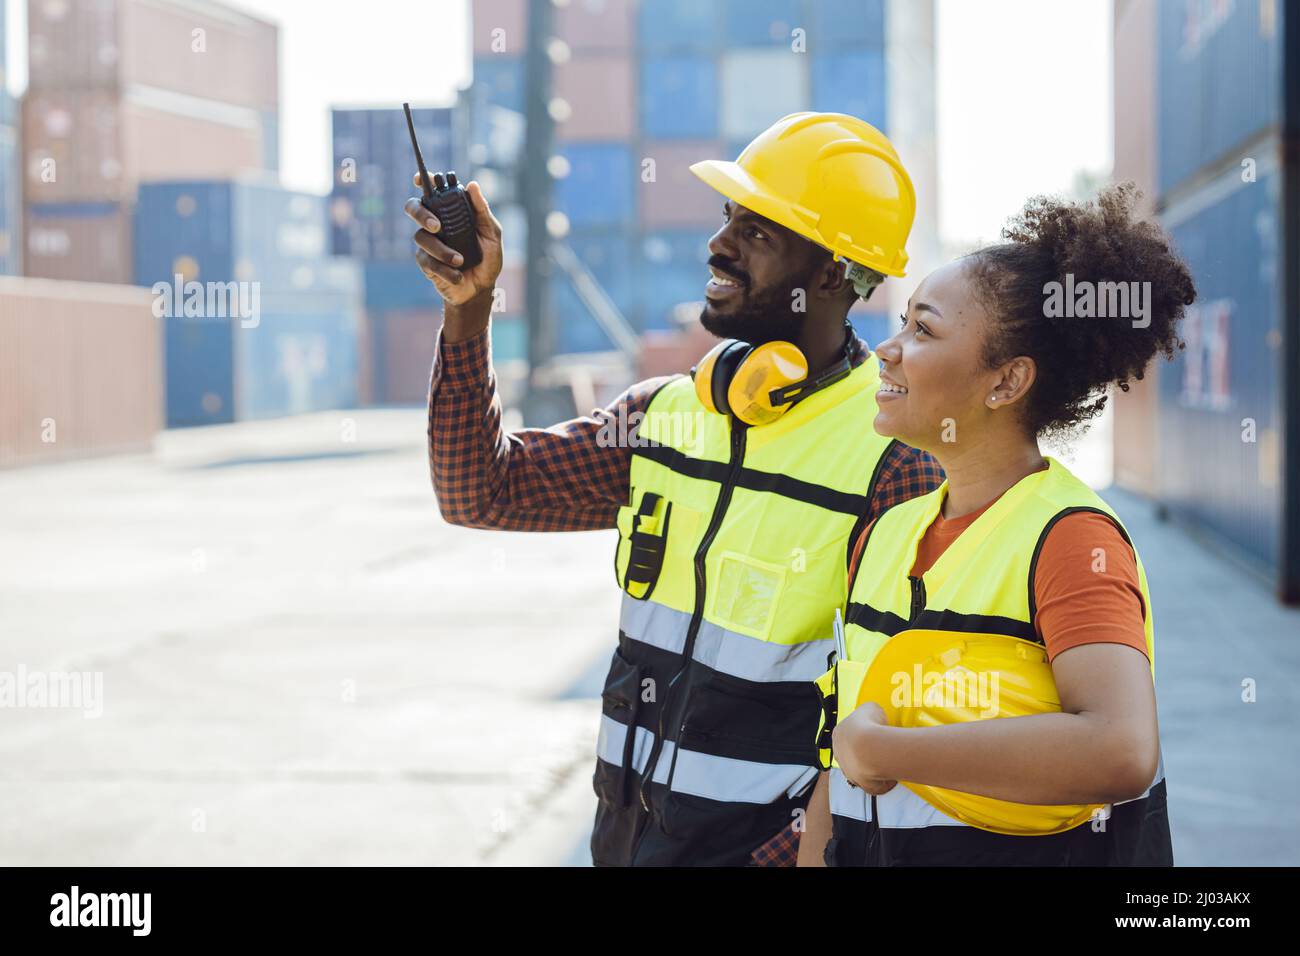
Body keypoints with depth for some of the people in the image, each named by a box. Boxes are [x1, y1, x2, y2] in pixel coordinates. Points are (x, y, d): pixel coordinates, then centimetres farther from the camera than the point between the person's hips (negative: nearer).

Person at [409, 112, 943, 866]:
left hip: (759, 843, -6)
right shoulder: (665, 416, 4)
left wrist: (807, 844, -22)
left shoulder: (895, 458, -15)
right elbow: (483, 493, 1)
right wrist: (469, 311, -7)